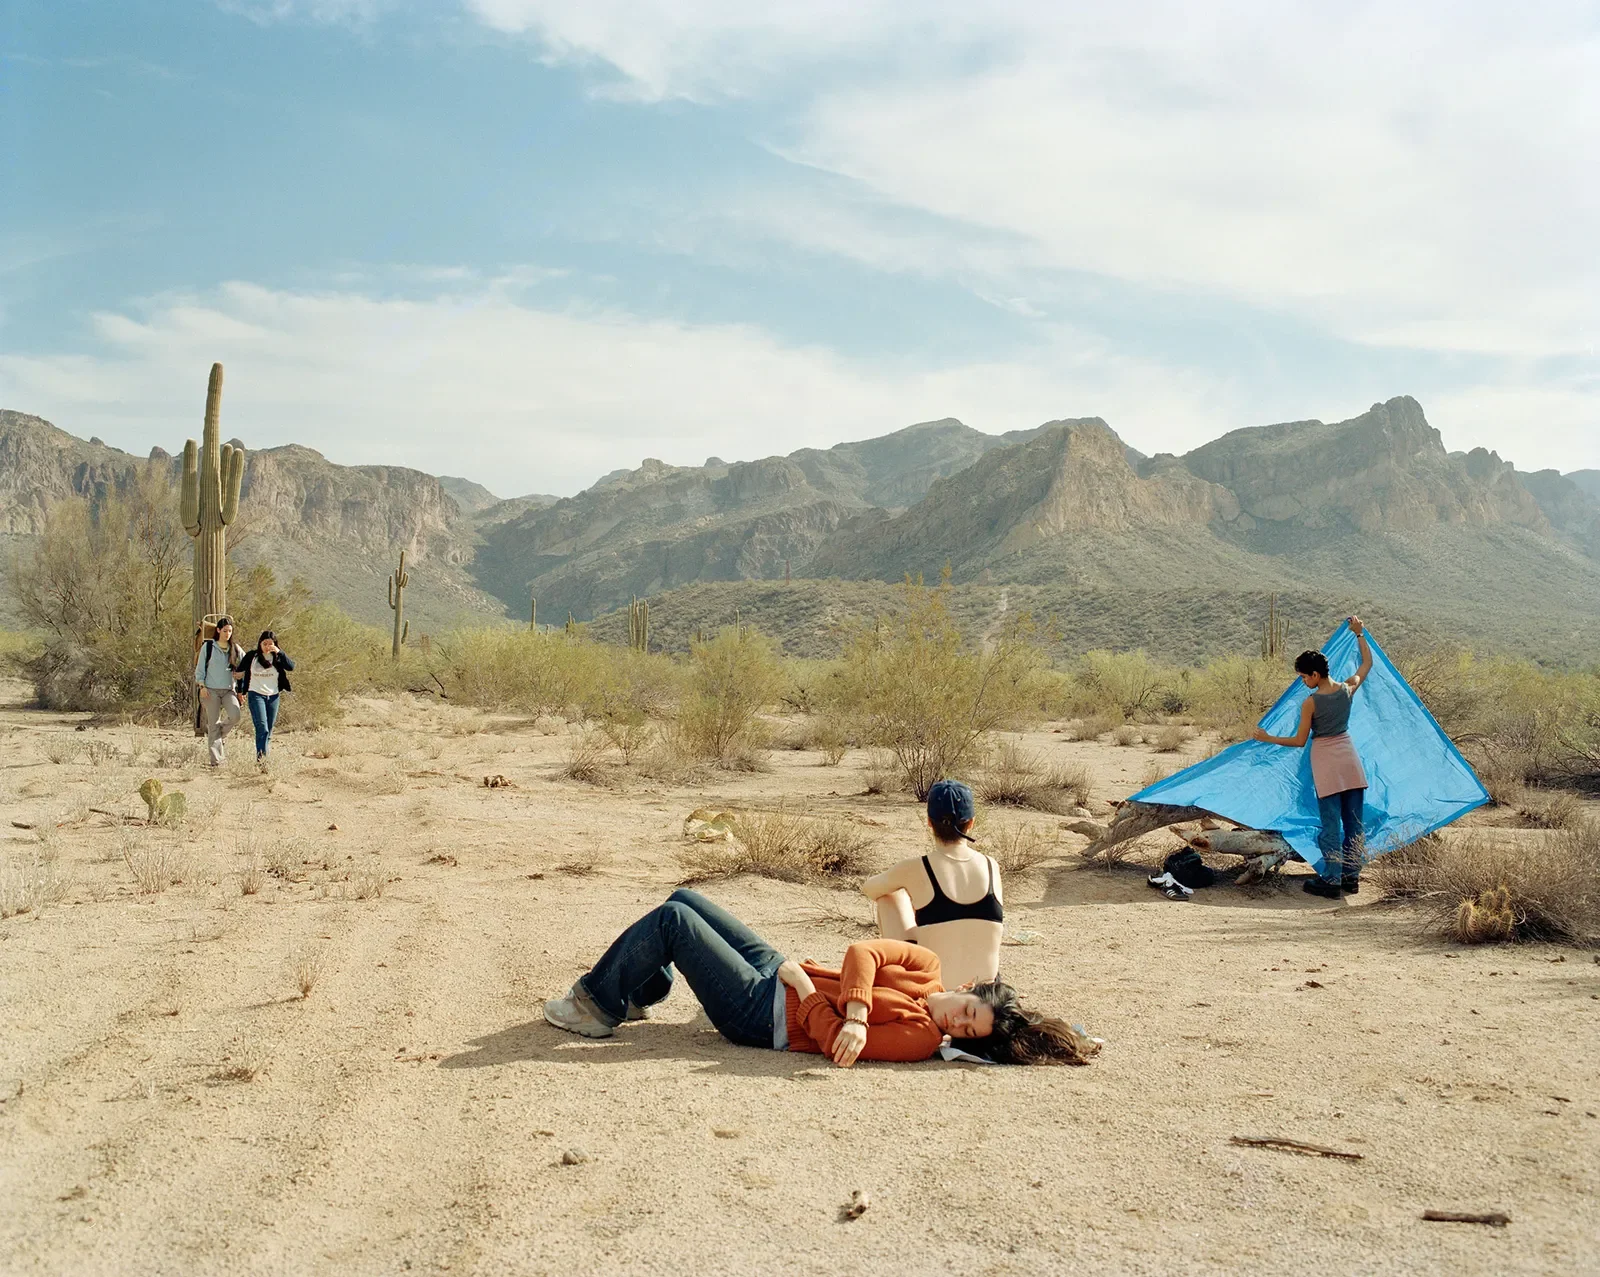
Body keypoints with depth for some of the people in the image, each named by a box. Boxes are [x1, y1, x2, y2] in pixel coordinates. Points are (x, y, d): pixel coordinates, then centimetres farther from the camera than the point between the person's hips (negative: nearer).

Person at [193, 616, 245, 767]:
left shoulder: (235, 648, 10)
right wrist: (202, 686, -6)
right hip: (211, 690, -2)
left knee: (235, 716, -21)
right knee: (213, 724, -3)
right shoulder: (208, 646, 3)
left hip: (229, 690, 2)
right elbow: (200, 668, 4)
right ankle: (216, 760, 0)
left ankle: (221, 733, 13)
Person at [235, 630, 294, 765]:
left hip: (273, 696, 3)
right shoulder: (252, 656, 0)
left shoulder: (278, 657, 3)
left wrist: (280, 652, -22)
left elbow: (291, 667, -14)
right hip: (256, 695, -3)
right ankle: (261, 756, -24)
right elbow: (240, 673, 12)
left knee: (269, 730, 6)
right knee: (262, 728, -18)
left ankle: (262, 759, 14)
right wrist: (241, 691, 13)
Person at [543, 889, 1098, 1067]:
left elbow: (833, 1041, -23)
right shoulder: (929, 967, -3)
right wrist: (858, 1013, -21)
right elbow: (863, 952, -11)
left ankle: (596, 1009, 6)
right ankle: (640, 995, 35)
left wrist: (803, 984, -19)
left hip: (762, 1017, -7)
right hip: (778, 971, 8)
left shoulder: (917, 1038, -20)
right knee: (682, 900, 13)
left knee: (672, 919, -14)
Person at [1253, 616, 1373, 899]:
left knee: (1331, 825, -2)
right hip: (1350, 760, 5)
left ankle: (1331, 881, 0)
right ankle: (1351, 877, 17)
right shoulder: (1347, 689, -1)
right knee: (1354, 822, 10)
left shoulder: (1311, 702, -14)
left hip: (1326, 762, -5)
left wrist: (1268, 738, 4)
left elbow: (1299, 740, -7)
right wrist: (1360, 634, 25)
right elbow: (1367, 664, 17)